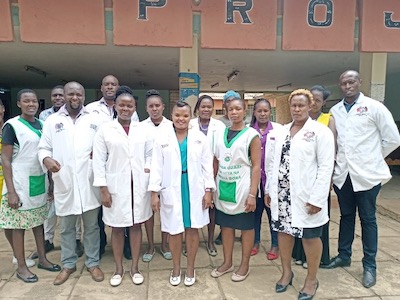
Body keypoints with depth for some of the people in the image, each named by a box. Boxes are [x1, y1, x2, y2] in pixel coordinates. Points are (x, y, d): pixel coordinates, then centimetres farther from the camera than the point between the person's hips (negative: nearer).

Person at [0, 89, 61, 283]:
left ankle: (42, 259, 26)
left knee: (38, 222, 14)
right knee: (19, 225, 5)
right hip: (20, 183, -5)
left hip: (40, 182, 5)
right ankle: (21, 267, 18)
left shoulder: (42, 125, 7)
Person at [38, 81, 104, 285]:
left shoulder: (95, 120, 5)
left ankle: (92, 263, 28)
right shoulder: (52, 121, 6)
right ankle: (68, 264, 32)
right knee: (66, 227, 14)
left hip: (89, 182, 0)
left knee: (91, 226, 11)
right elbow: (43, 148, 6)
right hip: (64, 183, 1)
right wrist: (46, 159, -16)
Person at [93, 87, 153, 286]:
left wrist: (148, 168, -6)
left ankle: (135, 267, 25)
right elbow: (98, 161, -4)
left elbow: (150, 153, 13)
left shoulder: (142, 129, 5)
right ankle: (118, 268, 27)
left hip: (138, 186, 2)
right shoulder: (105, 130, -2)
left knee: (136, 225, 10)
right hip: (116, 186, -1)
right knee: (117, 228, 9)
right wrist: (103, 189, -8)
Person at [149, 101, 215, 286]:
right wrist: (154, 192, -5)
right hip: (171, 191, 0)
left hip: (195, 190, 1)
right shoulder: (162, 139, 1)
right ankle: (176, 268, 28)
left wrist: (208, 190, -3)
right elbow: (157, 167, 0)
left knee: (192, 229, 9)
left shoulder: (200, 138, 2)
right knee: (175, 231, 9)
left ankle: (190, 268, 27)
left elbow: (207, 165, 2)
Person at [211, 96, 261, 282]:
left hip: (242, 188, -4)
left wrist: (252, 194, -16)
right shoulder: (220, 134, 6)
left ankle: (244, 265, 24)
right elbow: (216, 162, 10)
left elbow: (256, 166, -10)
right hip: (223, 187, 4)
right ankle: (227, 262, 29)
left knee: (246, 226, 9)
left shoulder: (251, 135, -7)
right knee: (226, 225, 13)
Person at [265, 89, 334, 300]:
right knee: (283, 231, 15)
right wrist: (269, 189, 8)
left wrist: (317, 198, -17)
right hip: (281, 193, 5)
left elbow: (326, 167, -12)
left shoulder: (321, 131, -7)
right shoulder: (281, 131, 10)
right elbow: (274, 162, 12)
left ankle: (311, 279, 27)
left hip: (306, 196, -5)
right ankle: (286, 272, 34)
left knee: (310, 237, 8)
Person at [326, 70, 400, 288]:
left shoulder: (374, 107, -5)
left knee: (368, 219, 8)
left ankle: (369, 265, 21)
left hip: (367, 174, -3)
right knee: (346, 216, 16)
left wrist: (372, 157, 3)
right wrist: (340, 159, 4)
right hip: (342, 173, 3)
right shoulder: (335, 111, 5)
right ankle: (343, 255, 32)